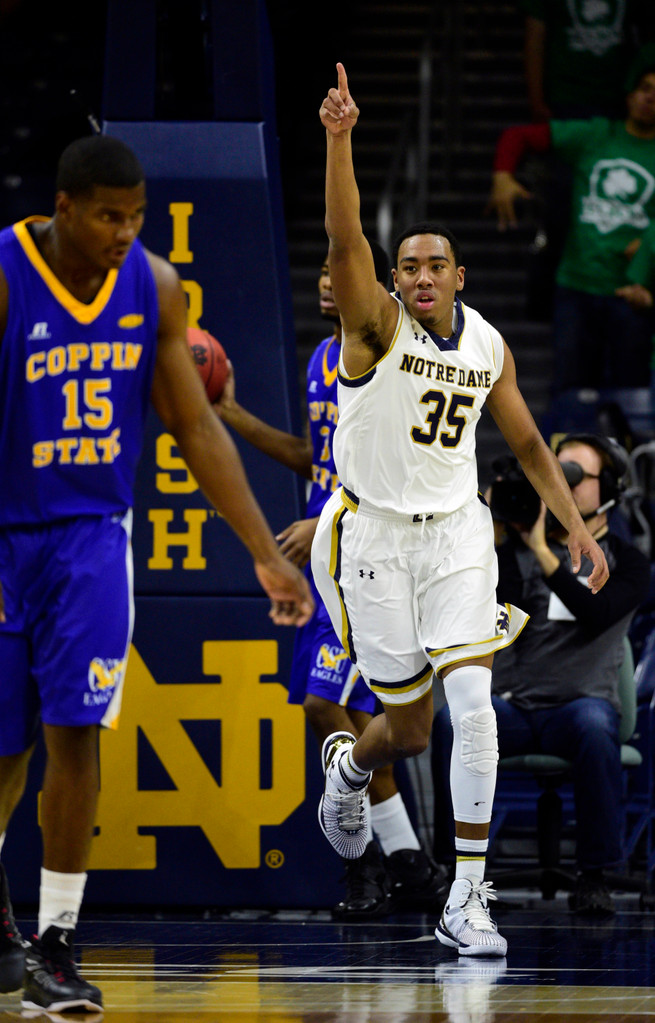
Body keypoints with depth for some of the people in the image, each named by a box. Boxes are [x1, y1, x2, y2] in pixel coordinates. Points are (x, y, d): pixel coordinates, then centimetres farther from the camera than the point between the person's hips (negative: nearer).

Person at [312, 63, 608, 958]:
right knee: (409, 729, 4)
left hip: (457, 534, 3)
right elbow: (344, 241, -29)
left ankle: (467, 899, -10)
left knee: (473, 703, -15)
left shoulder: (489, 347, 3)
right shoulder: (377, 323, -11)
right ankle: (347, 765, 44)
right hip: (372, 536, -3)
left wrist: (577, 525, 7)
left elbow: (526, 442, 15)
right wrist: (340, 139, -43)